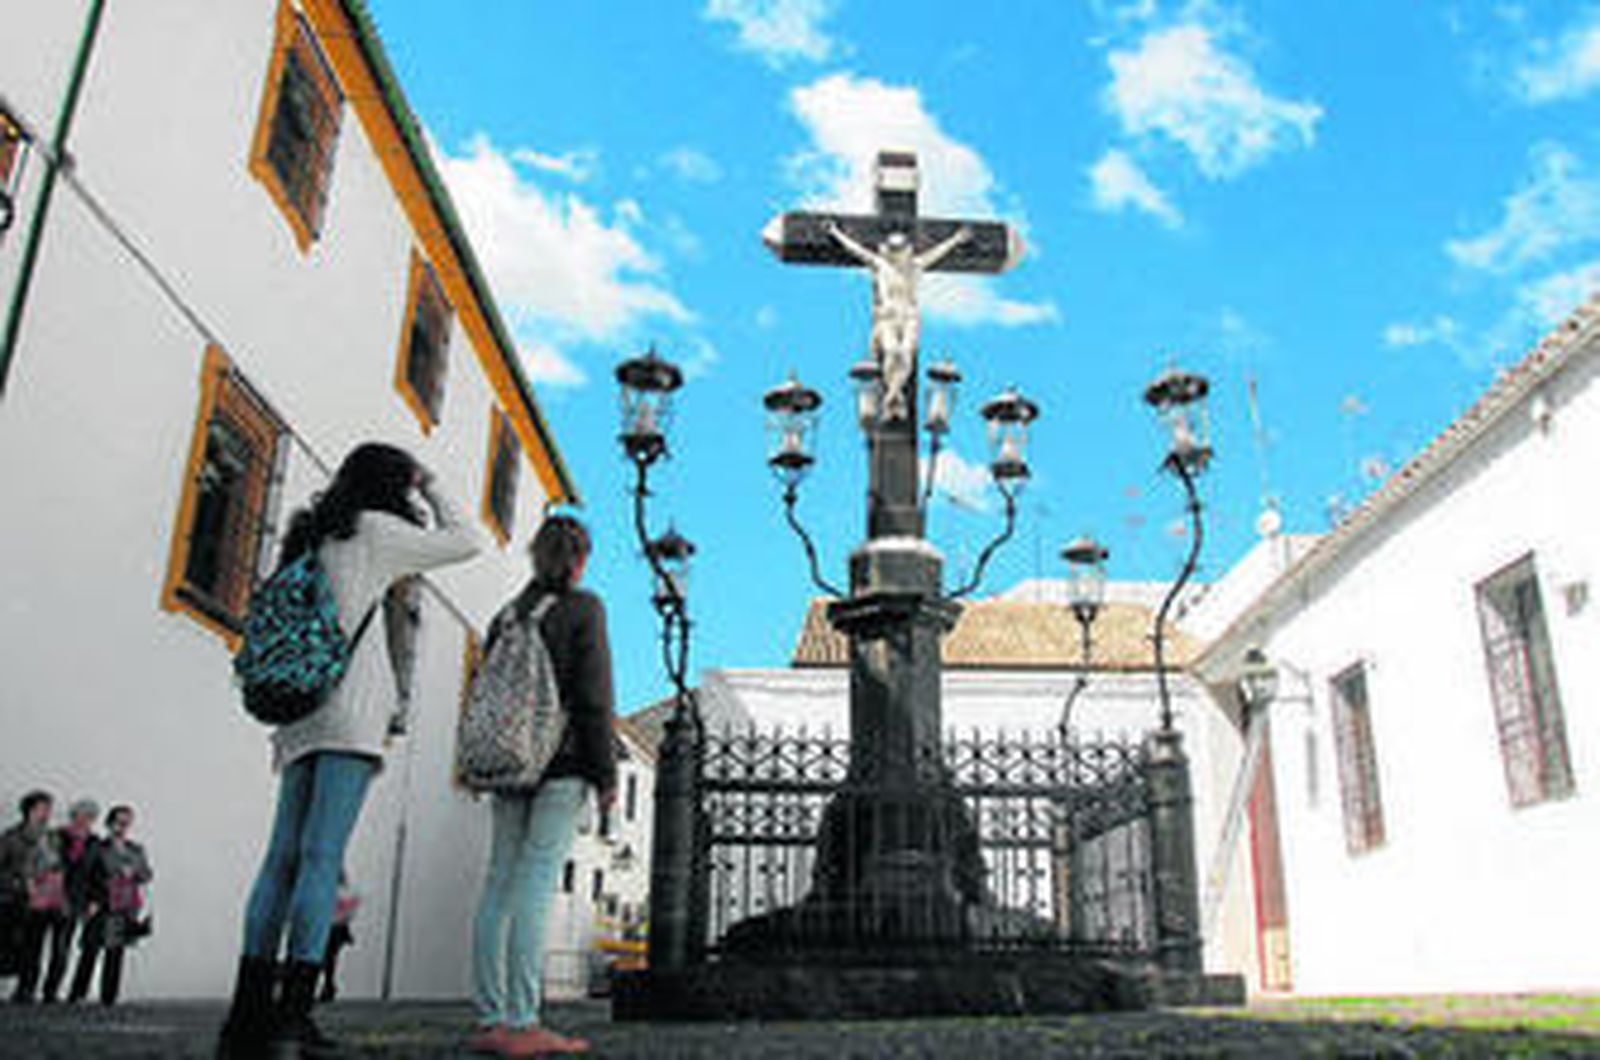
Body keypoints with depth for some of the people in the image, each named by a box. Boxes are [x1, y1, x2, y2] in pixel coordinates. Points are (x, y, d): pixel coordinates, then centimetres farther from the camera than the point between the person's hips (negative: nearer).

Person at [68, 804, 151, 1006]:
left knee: (116, 952, 2)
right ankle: (76, 994, 2)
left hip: (126, 910, 3)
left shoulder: (136, 851, 12)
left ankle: (108, 997, 5)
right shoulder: (99, 848, 2)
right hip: (102, 907, -3)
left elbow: (148, 875, 12)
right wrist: (92, 901, -12)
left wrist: (133, 873, -8)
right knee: (91, 950, -6)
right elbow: (89, 876, -2)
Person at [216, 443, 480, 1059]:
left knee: (285, 855, 2)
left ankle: (249, 1010, -1)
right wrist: (433, 491, 21)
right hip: (350, 703, -7)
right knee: (324, 853, -12)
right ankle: (294, 1009, -16)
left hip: (299, 707, 8)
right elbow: (464, 544, 9)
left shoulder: (313, 537, 25)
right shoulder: (373, 529, 4)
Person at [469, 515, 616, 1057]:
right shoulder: (584, 608, -3)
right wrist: (605, 773, -6)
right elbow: (593, 696, -8)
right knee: (537, 884, -9)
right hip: (562, 762, -6)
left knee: (500, 884, 5)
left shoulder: (507, 615, 14)